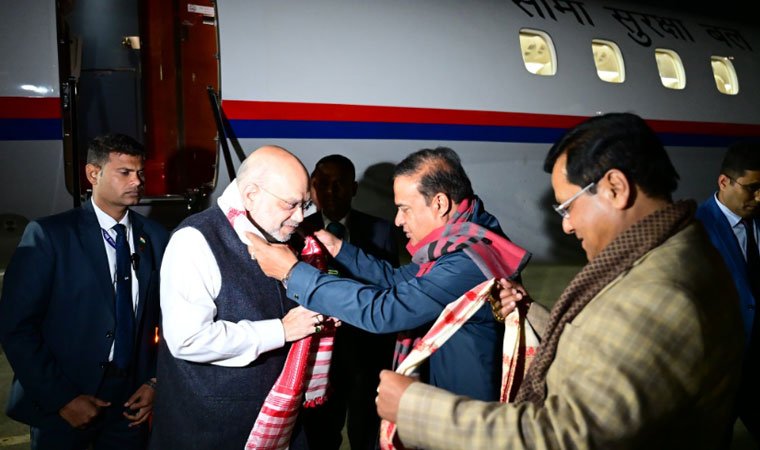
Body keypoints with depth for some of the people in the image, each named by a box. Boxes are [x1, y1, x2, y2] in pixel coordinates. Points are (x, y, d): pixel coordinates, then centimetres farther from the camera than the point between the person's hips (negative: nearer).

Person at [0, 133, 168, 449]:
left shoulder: (155, 238, 1)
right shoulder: (48, 234, -9)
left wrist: (154, 379, -3)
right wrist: (61, 398, -12)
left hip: (131, 400, 3)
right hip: (62, 407, -3)